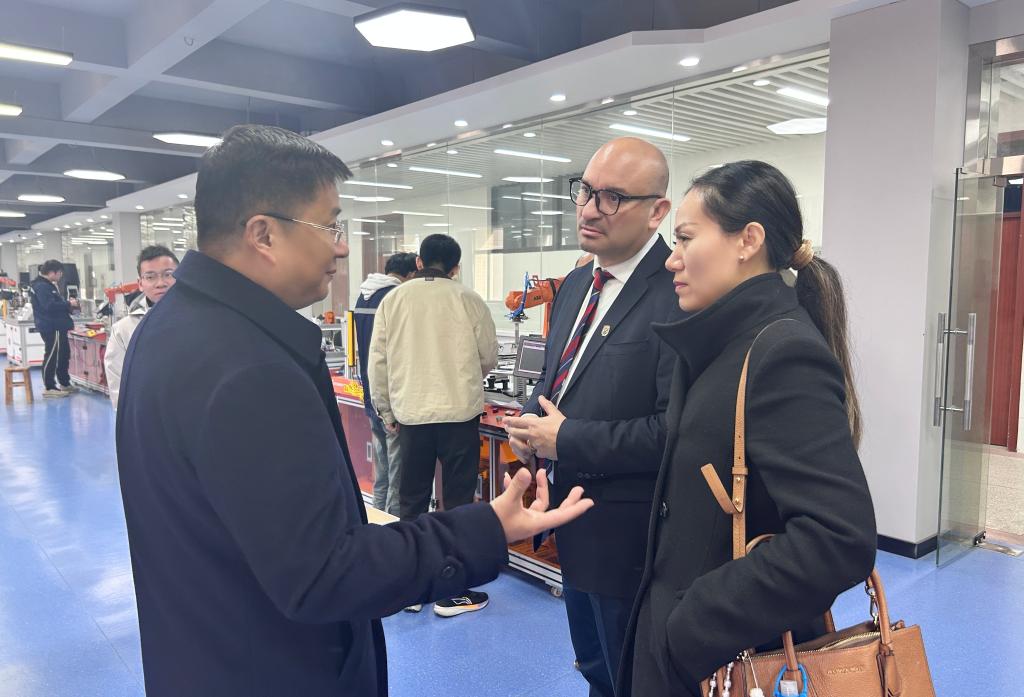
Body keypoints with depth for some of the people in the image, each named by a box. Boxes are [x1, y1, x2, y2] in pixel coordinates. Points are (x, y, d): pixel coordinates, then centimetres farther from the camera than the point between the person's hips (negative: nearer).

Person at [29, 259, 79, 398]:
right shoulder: (42, 286, -16)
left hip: (57, 326, 11)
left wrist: (68, 304, 7)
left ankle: (64, 383, 27)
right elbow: (49, 306, -27)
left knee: (64, 355, 17)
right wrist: (69, 304, -17)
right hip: (51, 327, -11)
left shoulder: (48, 285, 18)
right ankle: (49, 388, -1)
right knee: (52, 356, -6)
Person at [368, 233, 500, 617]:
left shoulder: (393, 299, -1)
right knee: (457, 502, 9)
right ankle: (452, 592, 17)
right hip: (459, 413, -2)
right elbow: (489, 358, 2)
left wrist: (386, 411, 12)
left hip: (410, 414, 2)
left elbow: (377, 361, 0)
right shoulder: (468, 300, -6)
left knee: (412, 502, 16)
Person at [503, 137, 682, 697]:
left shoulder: (678, 294, -22)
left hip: (629, 539, -8)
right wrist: (531, 422, -3)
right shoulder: (575, 284, 6)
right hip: (575, 524, 8)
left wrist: (567, 439, -22)